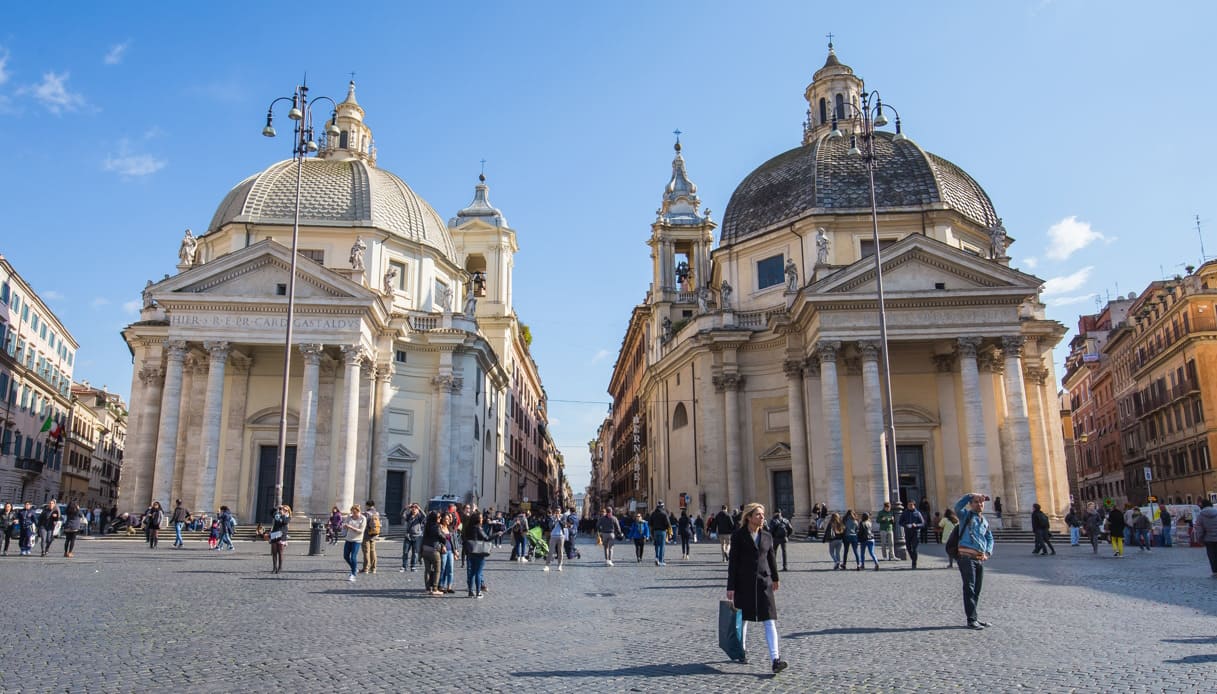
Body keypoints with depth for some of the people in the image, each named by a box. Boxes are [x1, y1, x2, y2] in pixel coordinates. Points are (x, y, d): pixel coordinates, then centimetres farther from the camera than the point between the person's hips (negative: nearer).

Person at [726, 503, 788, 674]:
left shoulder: (767, 536, 7)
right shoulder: (738, 535, -6)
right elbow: (733, 562, -7)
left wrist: (774, 578, 29)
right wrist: (731, 587, -11)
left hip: (764, 582, 3)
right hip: (744, 583, -3)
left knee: (770, 620, -8)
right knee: (742, 618, 12)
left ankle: (775, 660, -13)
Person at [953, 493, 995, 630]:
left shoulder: (985, 521, 19)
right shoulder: (966, 515, 1)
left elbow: (990, 538, 24)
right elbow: (957, 506, -21)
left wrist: (987, 553, 8)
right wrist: (971, 495, -18)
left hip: (980, 559, 7)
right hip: (967, 557, -7)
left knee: (977, 590, 13)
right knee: (969, 589, -7)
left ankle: (975, 617, 23)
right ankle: (971, 620, -6)